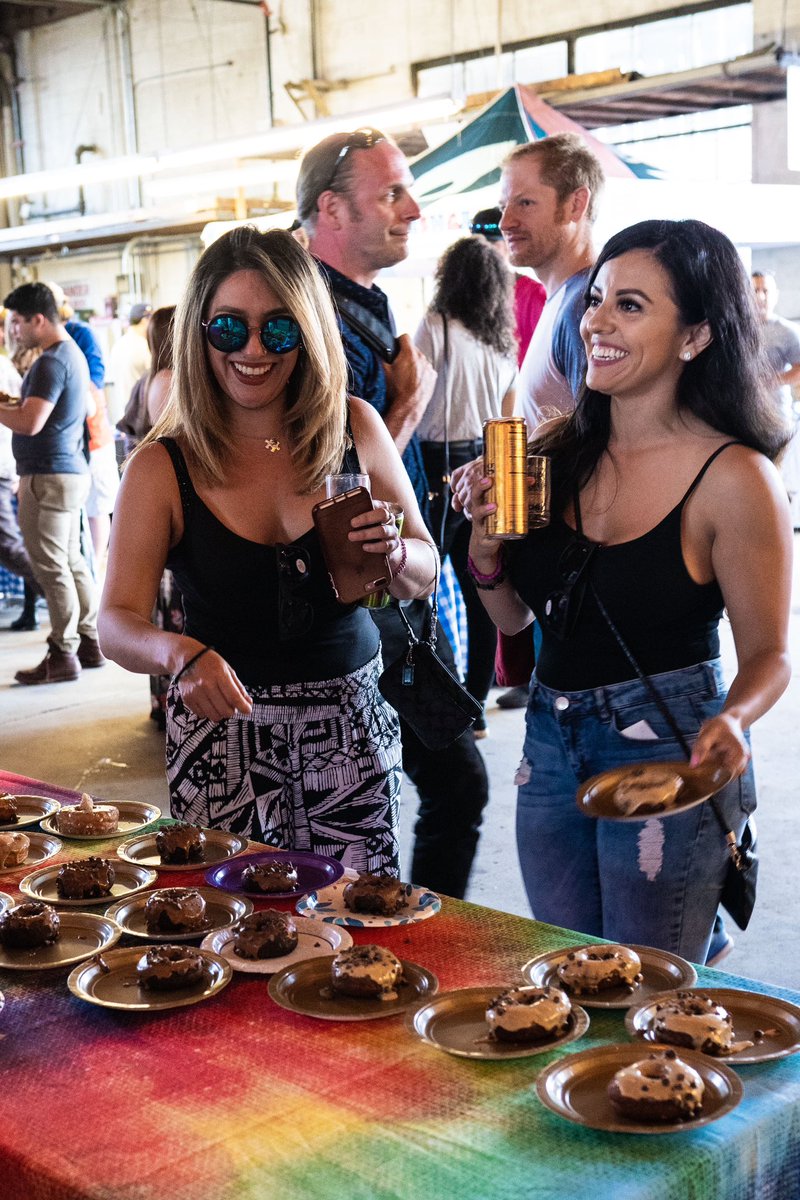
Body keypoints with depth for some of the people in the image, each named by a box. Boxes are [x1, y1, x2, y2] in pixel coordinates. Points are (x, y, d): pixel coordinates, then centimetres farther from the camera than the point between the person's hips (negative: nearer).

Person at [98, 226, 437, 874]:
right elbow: (116, 621, -8)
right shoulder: (162, 467, -6)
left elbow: (426, 571, 8)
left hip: (350, 727, 2)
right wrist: (177, 652, -29)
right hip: (222, 732, -1)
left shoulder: (355, 428, 0)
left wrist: (394, 553, -15)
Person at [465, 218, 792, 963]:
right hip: (551, 741, 6)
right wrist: (485, 542, -10)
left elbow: (767, 655, -8)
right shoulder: (557, 449, 0)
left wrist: (730, 722, -28)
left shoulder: (734, 478, -15)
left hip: (667, 753, -5)